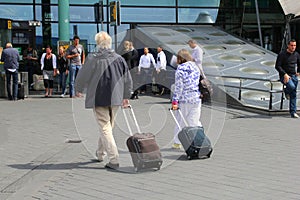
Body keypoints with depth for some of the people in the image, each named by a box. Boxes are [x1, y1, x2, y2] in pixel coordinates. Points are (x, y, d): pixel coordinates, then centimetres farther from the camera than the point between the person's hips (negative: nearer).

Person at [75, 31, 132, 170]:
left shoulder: (92, 58, -9)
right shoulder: (119, 59, 3)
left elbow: (82, 76, 1)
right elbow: (128, 80, 9)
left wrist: (78, 89, 21)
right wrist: (126, 96, 22)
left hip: (99, 98, -5)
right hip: (115, 99, 5)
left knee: (105, 128, -3)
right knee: (108, 126, 19)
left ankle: (114, 159, -10)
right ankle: (100, 153, 35)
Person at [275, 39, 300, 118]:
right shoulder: (282, 54, -9)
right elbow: (277, 66, -12)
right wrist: (285, 74, -20)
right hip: (284, 76, -5)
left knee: (294, 94, 4)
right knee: (292, 86, -32)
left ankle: (293, 112, 10)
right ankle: (286, 91, 6)